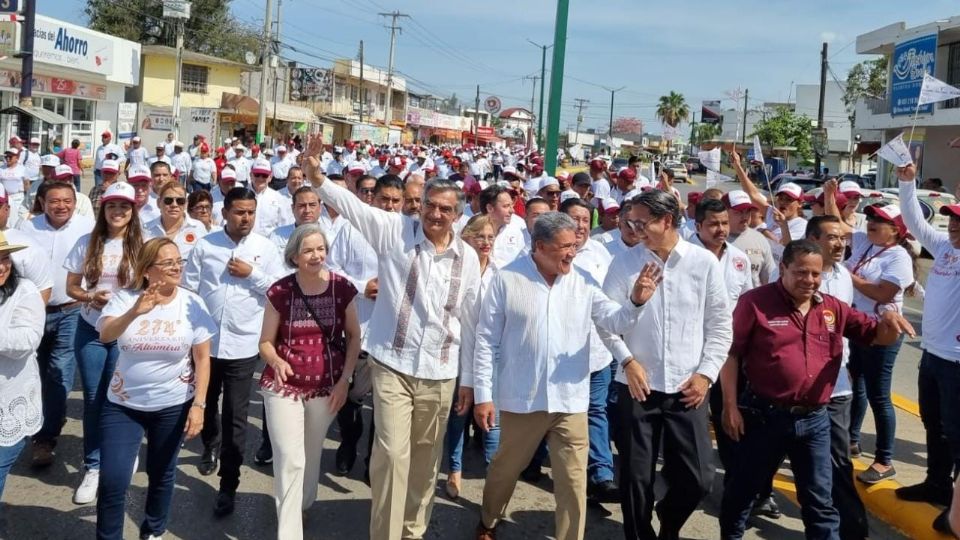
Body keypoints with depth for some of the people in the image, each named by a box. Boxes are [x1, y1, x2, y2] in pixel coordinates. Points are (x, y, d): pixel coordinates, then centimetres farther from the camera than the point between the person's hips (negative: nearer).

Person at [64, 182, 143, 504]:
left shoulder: (141, 245, -6)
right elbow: (71, 288, 4)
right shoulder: (87, 243, 0)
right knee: (93, 398, 5)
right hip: (90, 329, 2)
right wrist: (92, 297, -16)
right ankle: (93, 466, 16)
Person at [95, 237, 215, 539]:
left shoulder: (192, 303, -8)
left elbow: (202, 358, -5)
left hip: (173, 405, 0)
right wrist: (135, 312, -41)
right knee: (112, 480, -5)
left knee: (161, 474, 15)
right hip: (123, 404, 0)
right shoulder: (125, 298, -7)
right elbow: (105, 335, -24)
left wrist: (198, 404, -11)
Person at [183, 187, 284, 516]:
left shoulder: (265, 249, -1)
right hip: (206, 340, 2)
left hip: (242, 344, -2)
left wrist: (252, 274, -14)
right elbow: (189, 289, 1)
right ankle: (210, 448, 51)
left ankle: (228, 486, 11)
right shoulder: (204, 246, -1)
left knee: (235, 418, 0)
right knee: (206, 405, 21)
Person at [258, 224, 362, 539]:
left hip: (326, 387, 2)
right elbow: (266, 342, -2)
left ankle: (301, 507, 45)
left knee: (312, 455, 19)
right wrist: (276, 361, -23)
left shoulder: (342, 288, -7)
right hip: (284, 386, -2)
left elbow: (353, 336, 2)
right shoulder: (279, 292, -10)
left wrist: (345, 380, -5)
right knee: (290, 461, -6)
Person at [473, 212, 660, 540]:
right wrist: (483, 395, -6)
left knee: (573, 480, 6)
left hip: (570, 401, 2)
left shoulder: (583, 282, 1)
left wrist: (636, 301, -27)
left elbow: (614, 321, -5)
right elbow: (487, 340, -4)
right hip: (521, 400, -1)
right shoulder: (507, 280, -7)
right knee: (505, 469, 18)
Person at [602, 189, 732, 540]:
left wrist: (706, 373, -4)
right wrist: (627, 360, -10)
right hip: (637, 385, 0)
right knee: (636, 477, 6)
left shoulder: (705, 263, 0)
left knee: (697, 477, 3)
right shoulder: (625, 263, -1)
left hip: (687, 388, 0)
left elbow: (720, 324, 3)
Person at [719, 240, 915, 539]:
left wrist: (887, 322, -15)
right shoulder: (755, 302, -10)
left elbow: (874, 335, 9)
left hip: (815, 419, 3)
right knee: (743, 490, 13)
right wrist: (730, 406, -13)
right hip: (765, 415, -3)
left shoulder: (832, 308, 6)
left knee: (820, 499, 11)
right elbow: (731, 355, -10)